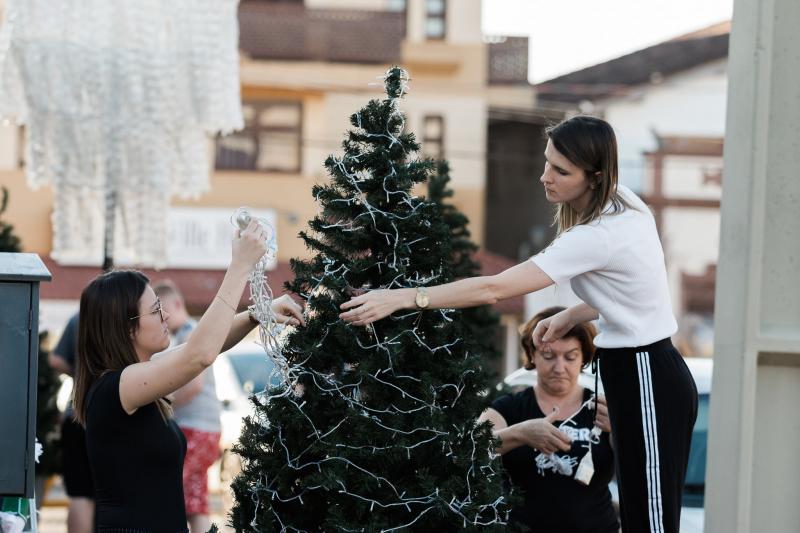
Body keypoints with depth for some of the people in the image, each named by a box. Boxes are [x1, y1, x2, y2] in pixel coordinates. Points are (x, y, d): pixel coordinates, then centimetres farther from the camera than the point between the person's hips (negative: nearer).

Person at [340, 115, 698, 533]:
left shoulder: (598, 237, -25)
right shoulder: (624, 206, 4)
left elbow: (494, 288, -27)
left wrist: (403, 298, -24)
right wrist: (571, 316, 5)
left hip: (646, 384, -10)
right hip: (642, 374, 10)